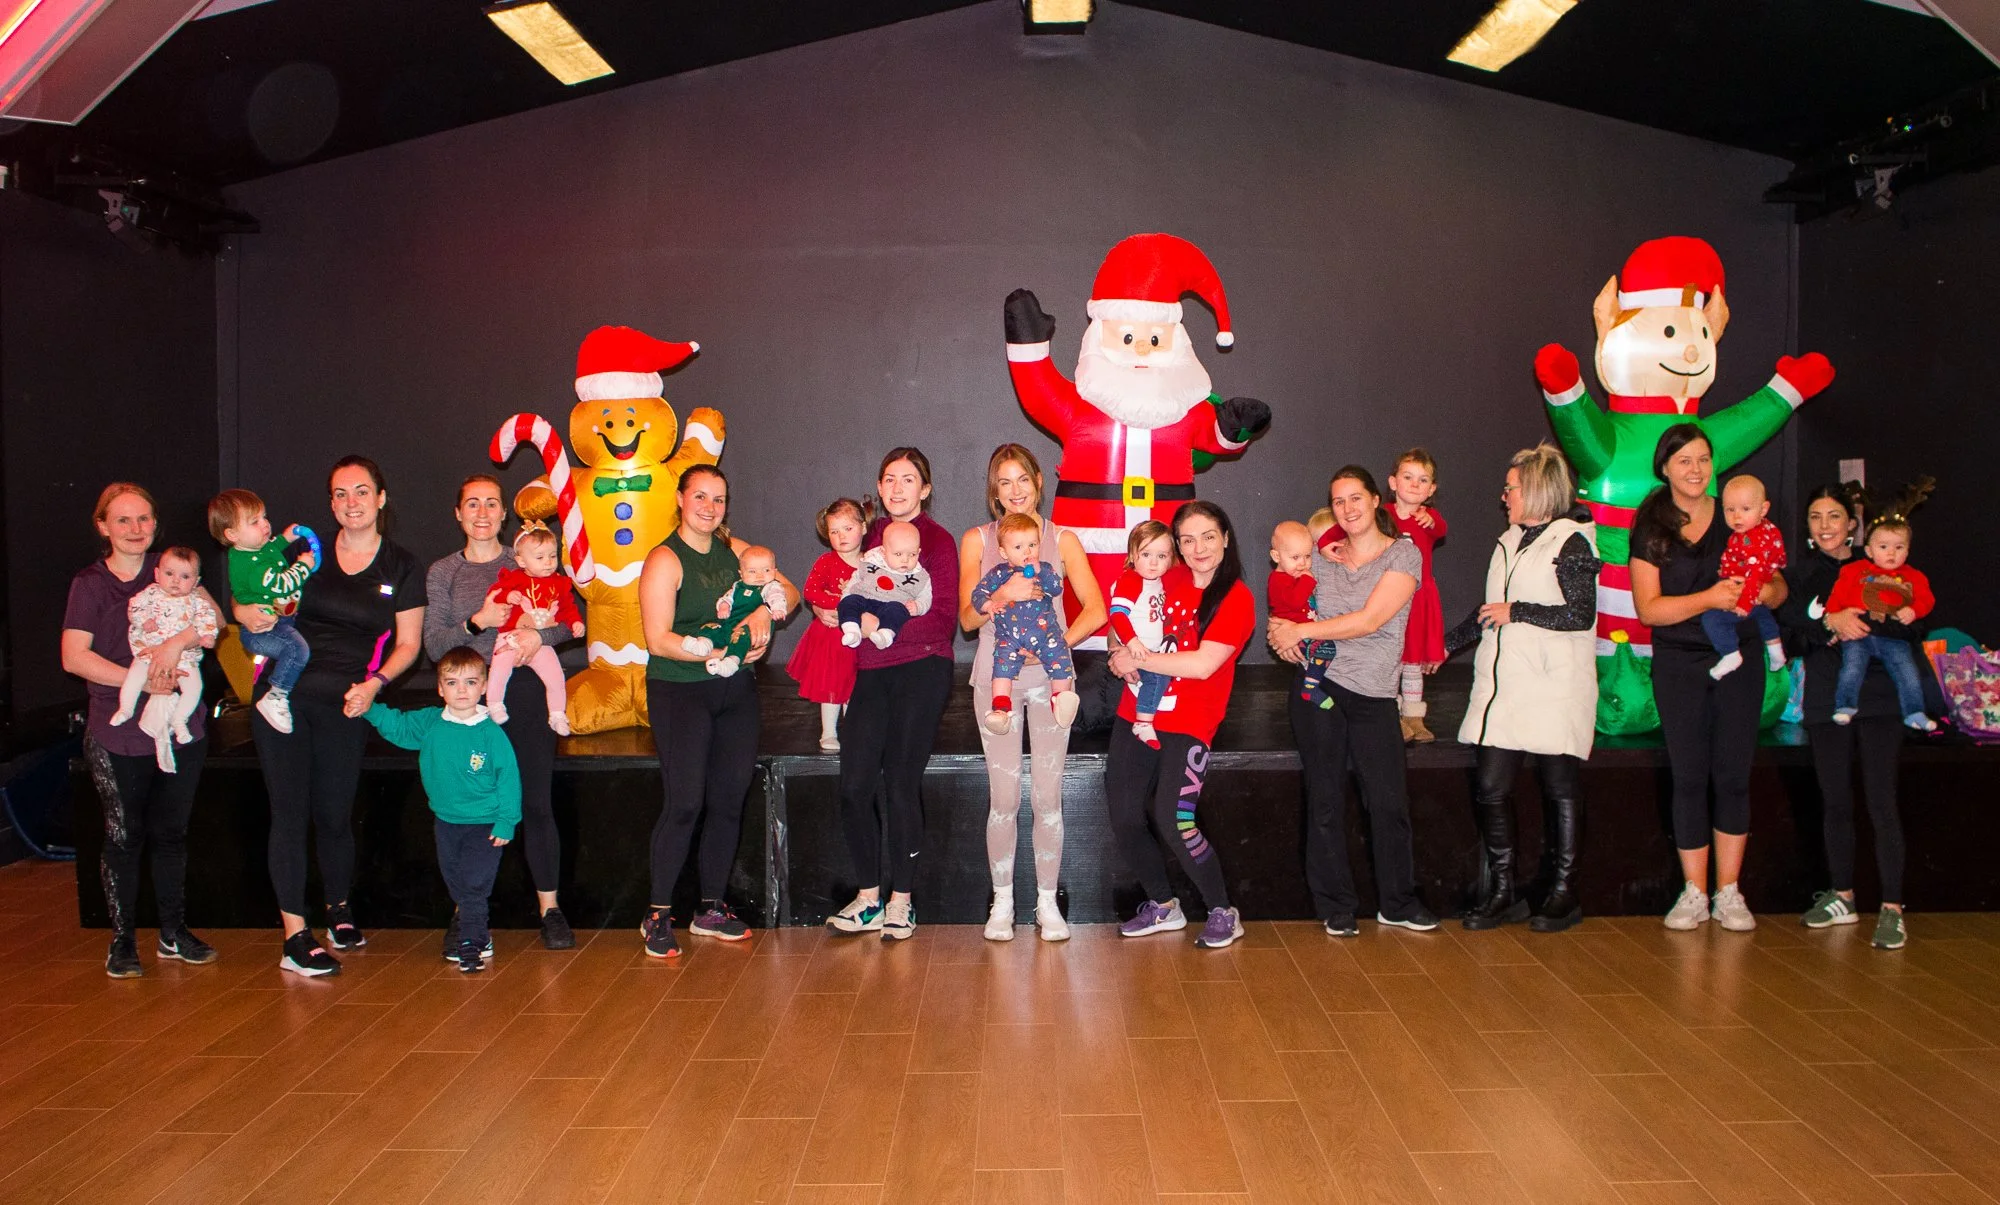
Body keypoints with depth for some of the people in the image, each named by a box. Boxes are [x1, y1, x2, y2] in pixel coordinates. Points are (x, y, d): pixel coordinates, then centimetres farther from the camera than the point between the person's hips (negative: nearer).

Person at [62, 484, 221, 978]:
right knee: (123, 836, 4)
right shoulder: (89, 584, 0)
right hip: (117, 735, -2)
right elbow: (74, 657, -8)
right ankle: (123, 940, 16)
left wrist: (178, 640, -23)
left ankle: (173, 932, 22)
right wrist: (140, 681, -18)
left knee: (171, 833, 11)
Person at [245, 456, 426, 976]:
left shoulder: (401, 567, 5)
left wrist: (373, 684, -9)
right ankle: (294, 934, 3)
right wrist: (248, 614, -12)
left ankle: (339, 907, 32)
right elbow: (251, 600, 12)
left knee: (333, 812, 8)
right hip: (283, 693, 0)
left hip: (344, 704, 0)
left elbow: (408, 644, 7)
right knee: (289, 810, -2)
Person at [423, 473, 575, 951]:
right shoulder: (441, 573, 11)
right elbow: (433, 645, 4)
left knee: (536, 803, 0)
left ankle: (550, 908, 9)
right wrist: (478, 622, -12)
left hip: (526, 691, 0)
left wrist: (540, 634, -13)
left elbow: (569, 619, 7)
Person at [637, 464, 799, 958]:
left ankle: (712, 909, 17)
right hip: (679, 691, -5)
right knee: (684, 802, -10)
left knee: (729, 800, 5)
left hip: (736, 691, 6)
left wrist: (765, 610, -10)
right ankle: (658, 915, 3)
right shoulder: (665, 560, -6)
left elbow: (790, 591, 11)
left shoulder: (735, 550, 11)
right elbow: (659, 640, -13)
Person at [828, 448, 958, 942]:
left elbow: (942, 619, -10)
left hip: (921, 669, -5)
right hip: (871, 672, 5)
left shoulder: (937, 539, -3)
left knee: (901, 785, -4)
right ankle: (868, 897, 13)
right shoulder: (873, 535, 14)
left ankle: (901, 901, 11)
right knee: (854, 785, -1)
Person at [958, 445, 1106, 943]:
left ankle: (1048, 902, 14)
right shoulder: (976, 540, 6)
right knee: (1004, 798, 0)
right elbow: (967, 617, 0)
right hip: (996, 678, 0)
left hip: (1050, 677, 0)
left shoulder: (1062, 539, 5)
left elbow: (1095, 610, -2)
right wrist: (1003, 597, -20)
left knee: (1048, 796, 2)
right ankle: (1002, 901, 14)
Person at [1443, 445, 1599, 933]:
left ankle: (1563, 893, 13)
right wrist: (1448, 643, 31)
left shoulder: (1571, 543, -4)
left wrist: (1516, 612, -12)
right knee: (1489, 788, 1)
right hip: (1504, 685, 7)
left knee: (1559, 789, 2)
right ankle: (1504, 892, 11)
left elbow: (1581, 615, -14)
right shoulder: (1510, 541, 18)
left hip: (1554, 687, -7)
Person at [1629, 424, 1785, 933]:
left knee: (1733, 775, 4)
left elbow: (1778, 587, 6)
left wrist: (1763, 593, -17)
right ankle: (1694, 892, 12)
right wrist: (1710, 597, -23)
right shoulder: (1651, 528, -1)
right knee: (1689, 777, 3)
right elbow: (1648, 607, -9)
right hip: (1679, 665, -1)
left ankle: (1728, 892, 14)